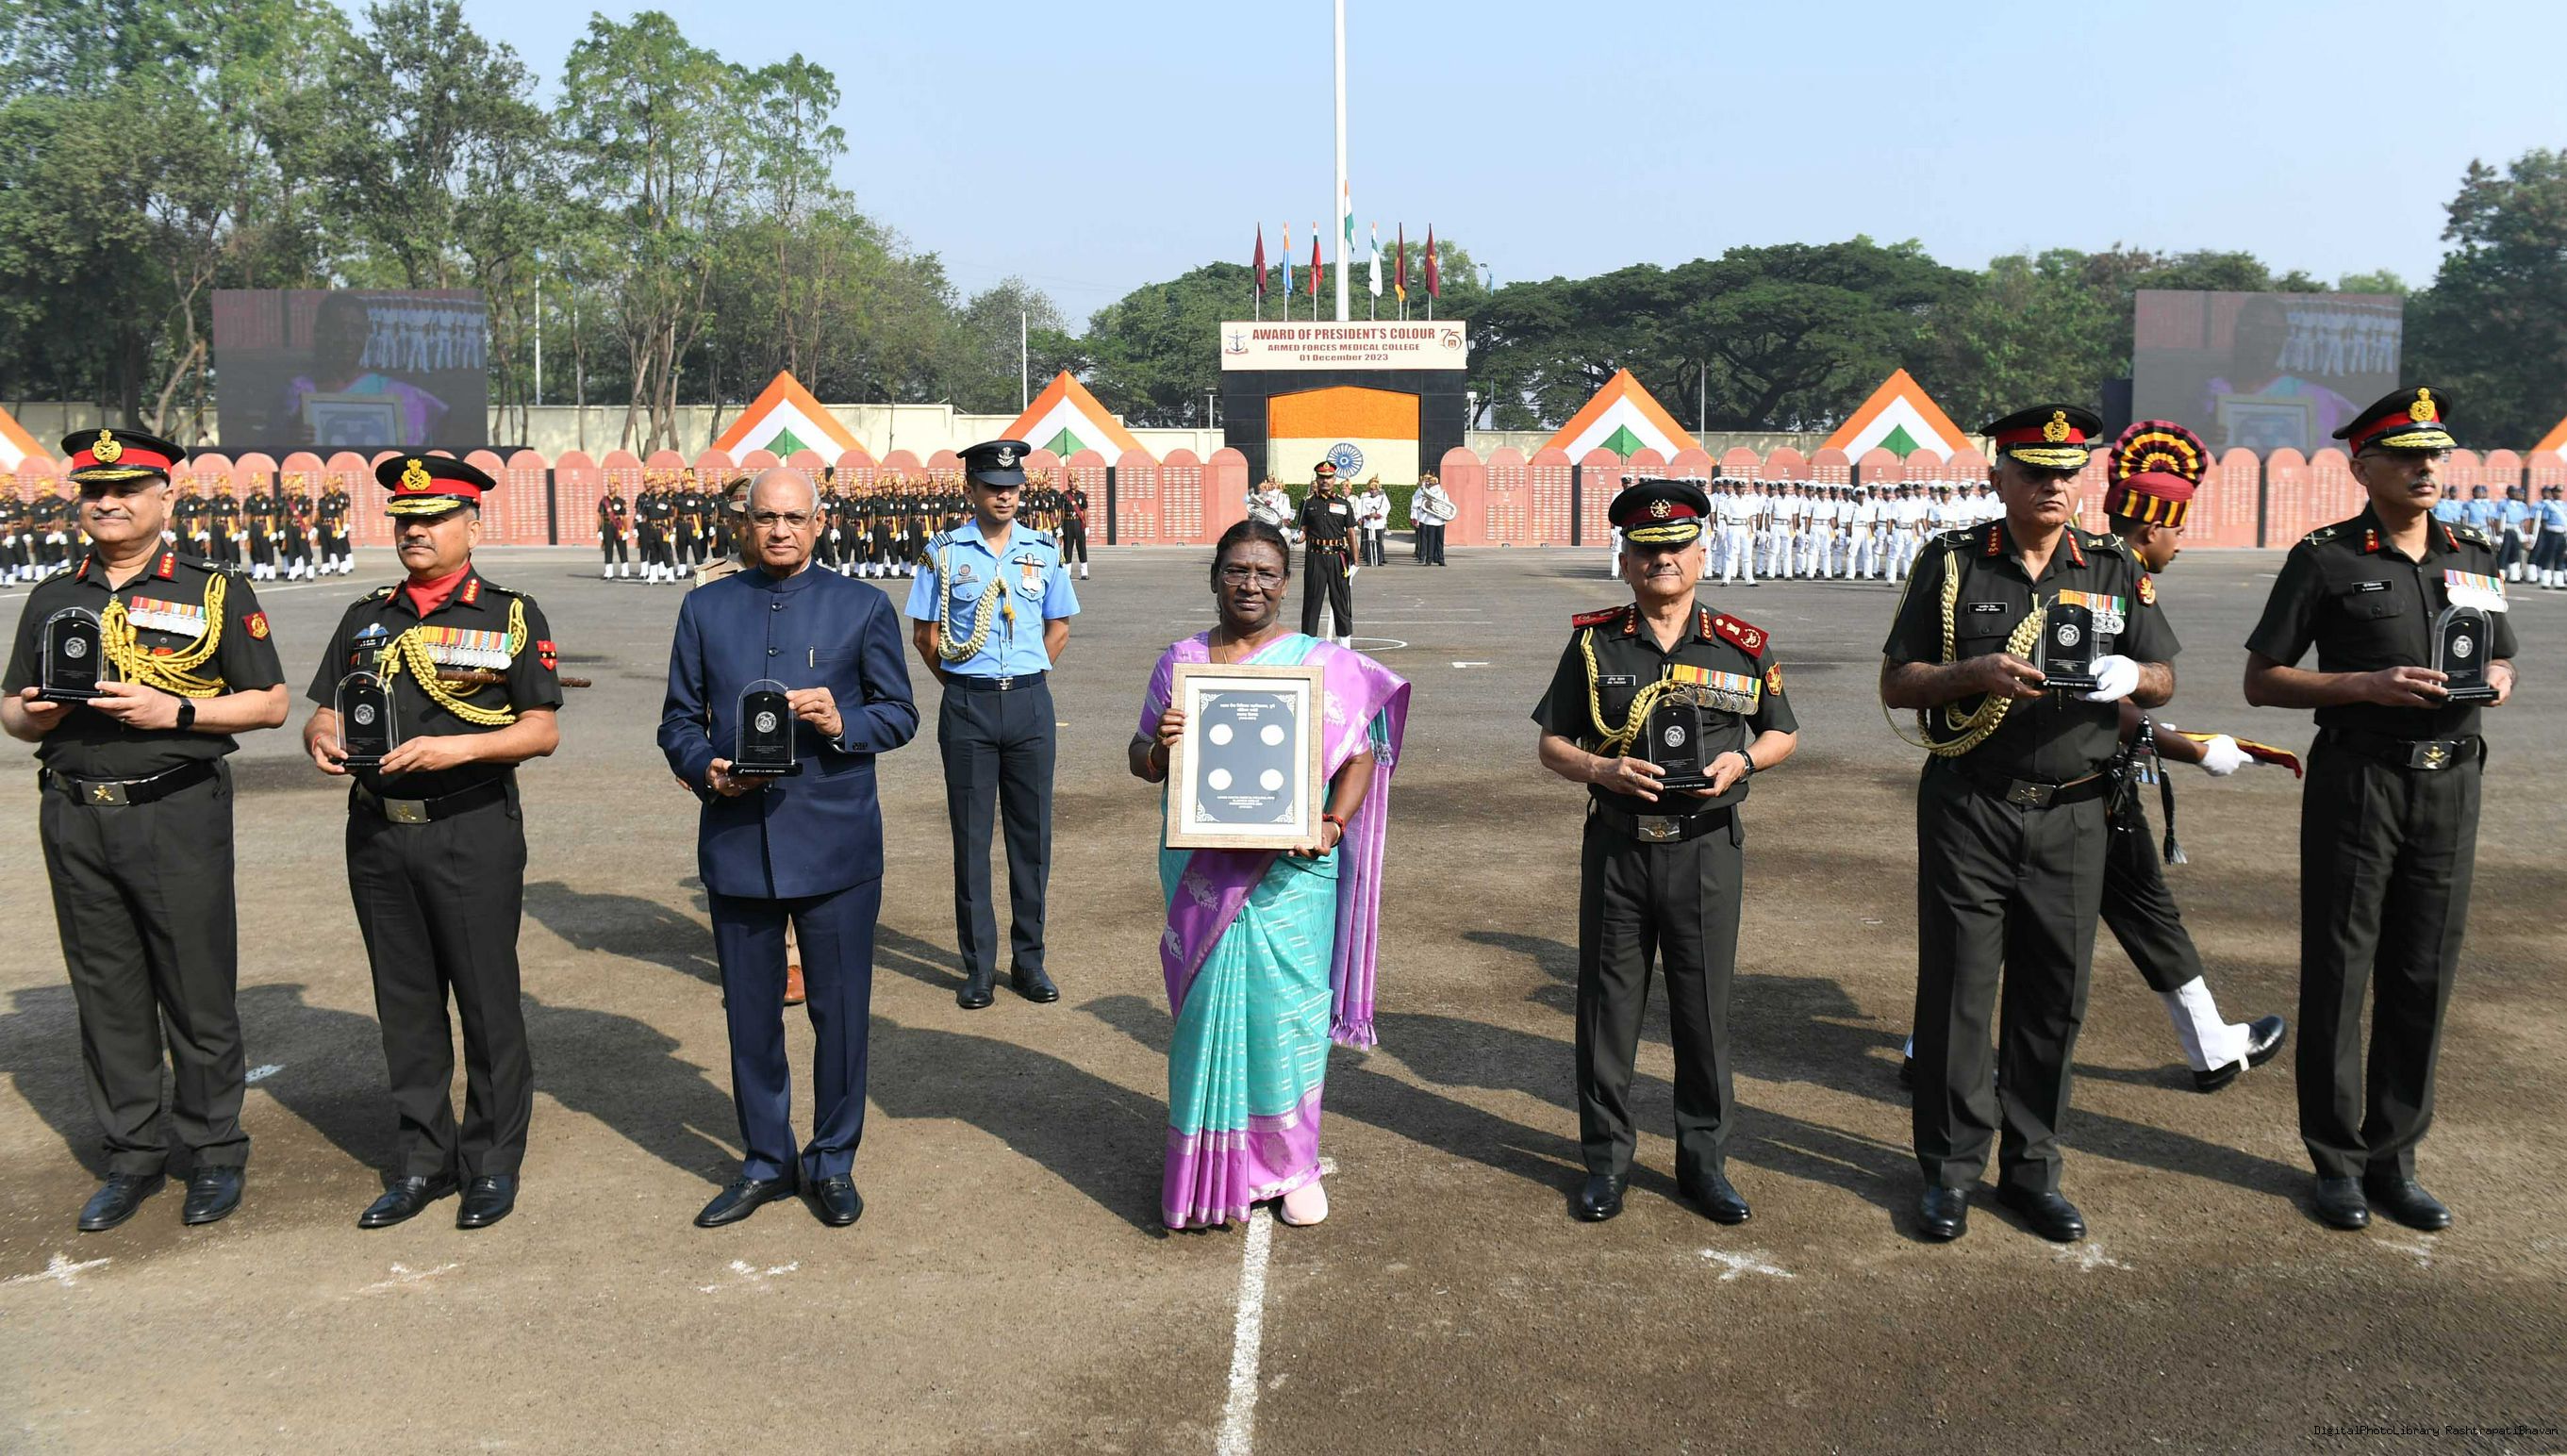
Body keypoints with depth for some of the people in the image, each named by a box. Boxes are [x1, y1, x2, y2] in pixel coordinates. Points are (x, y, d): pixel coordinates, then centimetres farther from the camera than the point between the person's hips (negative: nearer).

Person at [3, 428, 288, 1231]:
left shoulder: (216, 590, 1)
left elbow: (270, 703, -1)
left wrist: (175, 712, -15)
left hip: (178, 813, -4)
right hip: (75, 820, 4)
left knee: (198, 995, 2)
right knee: (106, 998, 10)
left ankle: (216, 1155, 16)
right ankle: (132, 1158, 23)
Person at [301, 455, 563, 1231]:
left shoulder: (512, 615, -1)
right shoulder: (367, 618, 13)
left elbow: (542, 730, -6)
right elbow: (324, 711, 14)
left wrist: (459, 748, -20)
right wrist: (322, 739, -9)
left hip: (473, 830, -4)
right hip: (378, 833, 5)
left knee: (487, 1000, 2)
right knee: (405, 1004, 11)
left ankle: (493, 1164, 15)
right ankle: (423, 1159, 24)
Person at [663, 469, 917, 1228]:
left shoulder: (863, 606, 3)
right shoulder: (706, 608, 9)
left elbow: (899, 713, 4)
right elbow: (679, 720, 11)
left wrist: (843, 723, -16)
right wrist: (704, 769, -9)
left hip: (836, 843, -2)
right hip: (737, 842, 2)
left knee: (840, 1010, 5)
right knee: (750, 1014, 11)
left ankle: (833, 1162, 23)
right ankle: (765, 1162, 27)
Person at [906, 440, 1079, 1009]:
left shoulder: (1042, 550, 6)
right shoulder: (945, 551, 0)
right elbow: (924, 632, 6)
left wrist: (1029, 679, 9)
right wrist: (962, 684, 4)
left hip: (1030, 703, 2)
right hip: (967, 707, -2)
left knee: (1032, 833, 6)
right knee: (971, 837, 4)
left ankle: (1029, 959, 18)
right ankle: (978, 966, 13)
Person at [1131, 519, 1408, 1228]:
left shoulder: (1323, 664, 2)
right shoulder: (1180, 661, 7)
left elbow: (1360, 756, -1)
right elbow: (1141, 761, 11)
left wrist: (1334, 823, -18)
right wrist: (1159, 748, -13)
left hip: (1290, 871, -1)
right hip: (1203, 871, 1)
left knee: (1286, 1012, 4)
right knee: (1208, 1007, 5)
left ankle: (1291, 1165, 22)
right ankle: (1211, 1167, 21)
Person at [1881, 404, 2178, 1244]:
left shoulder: (2114, 570, 9)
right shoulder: (1952, 564, 1)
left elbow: (2164, 679, 12)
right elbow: (1896, 685, 0)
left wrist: (2132, 676, -11)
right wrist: (1978, 673, -18)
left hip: (2071, 814, 3)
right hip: (1969, 810, -2)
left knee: (2055, 996, 7)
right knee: (1956, 992, 2)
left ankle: (2031, 1169, 21)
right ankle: (1950, 1169, 15)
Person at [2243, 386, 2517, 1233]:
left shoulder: (2474, 558, 11)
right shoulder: (2326, 559, -3)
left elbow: (2502, 662, 23)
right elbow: (2262, 681, -5)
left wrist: (2496, 681, -1)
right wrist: (2368, 685, -17)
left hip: (2450, 782, 5)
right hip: (2357, 780, -4)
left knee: (2424, 978, 8)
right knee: (2338, 972, 2)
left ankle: (2393, 1158, 19)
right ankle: (2337, 1159, 14)